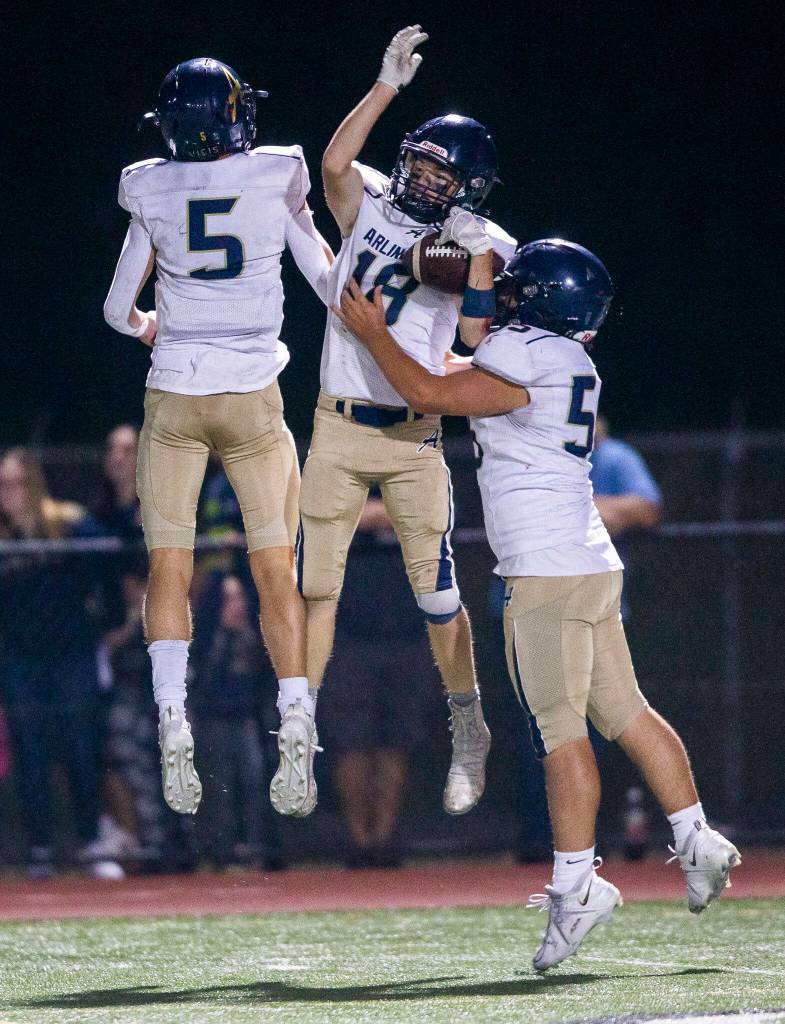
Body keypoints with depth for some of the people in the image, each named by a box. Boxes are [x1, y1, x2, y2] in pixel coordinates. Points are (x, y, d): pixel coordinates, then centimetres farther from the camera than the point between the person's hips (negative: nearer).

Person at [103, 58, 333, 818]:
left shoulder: (151, 193, 0)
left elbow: (120, 310, 8)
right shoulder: (276, 179, -4)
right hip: (254, 398, 0)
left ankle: (172, 716, -11)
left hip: (173, 395, 1)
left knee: (168, 568, 5)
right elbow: (329, 281, 3)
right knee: (276, 569, 6)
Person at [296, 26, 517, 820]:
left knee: (438, 592, 1)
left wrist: (477, 261, -14)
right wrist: (387, 86, -17)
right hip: (337, 429, 1)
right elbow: (335, 163, -15)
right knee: (317, 587, 1)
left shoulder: (478, 247, 4)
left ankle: (468, 736, 15)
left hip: (413, 436, -1)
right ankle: (300, 738, 6)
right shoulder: (370, 207, 5)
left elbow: (478, 338, -6)